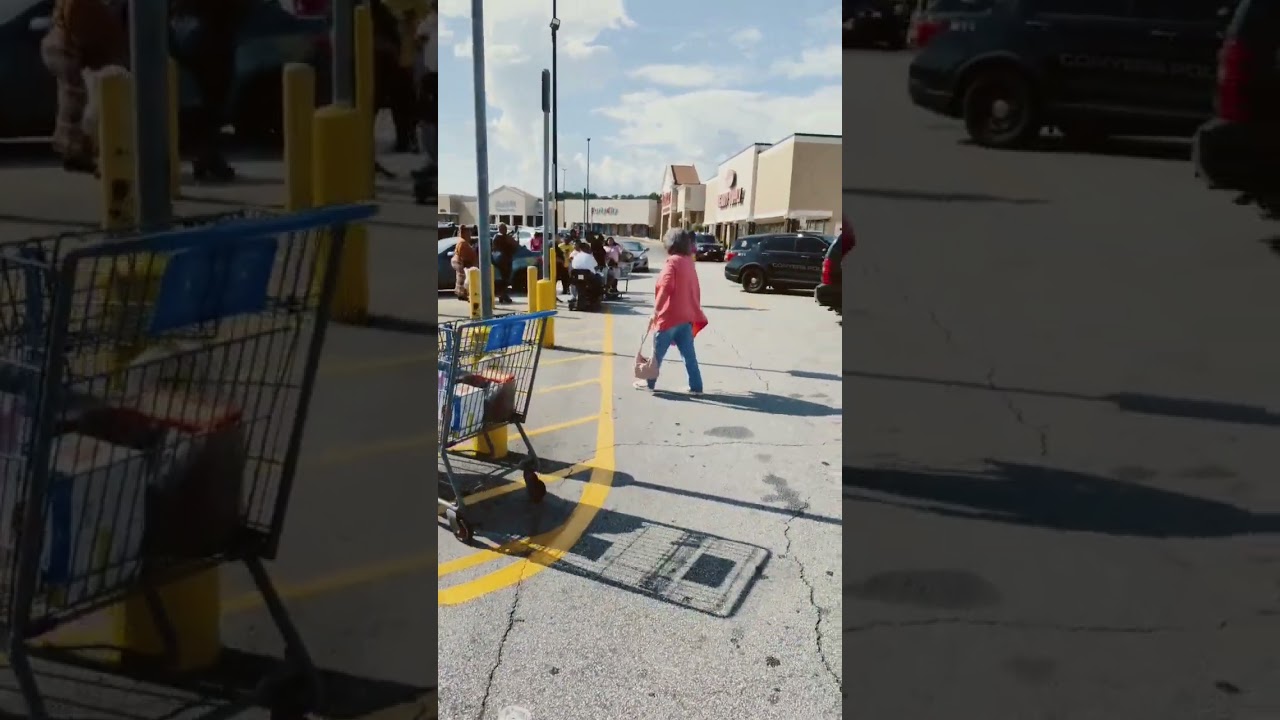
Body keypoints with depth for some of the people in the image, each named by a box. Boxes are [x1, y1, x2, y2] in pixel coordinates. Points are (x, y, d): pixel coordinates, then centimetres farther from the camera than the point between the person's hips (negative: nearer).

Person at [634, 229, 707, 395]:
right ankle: (696, 386, 6)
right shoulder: (689, 262, 12)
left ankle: (650, 382, 18)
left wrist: (656, 310, -17)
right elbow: (695, 289, 17)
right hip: (687, 316, 7)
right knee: (689, 354, 8)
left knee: (658, 351, 7)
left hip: (670, 315, -7)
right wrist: (694, 309, 24)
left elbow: (665, 287, -23)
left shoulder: (672, 262, -13)